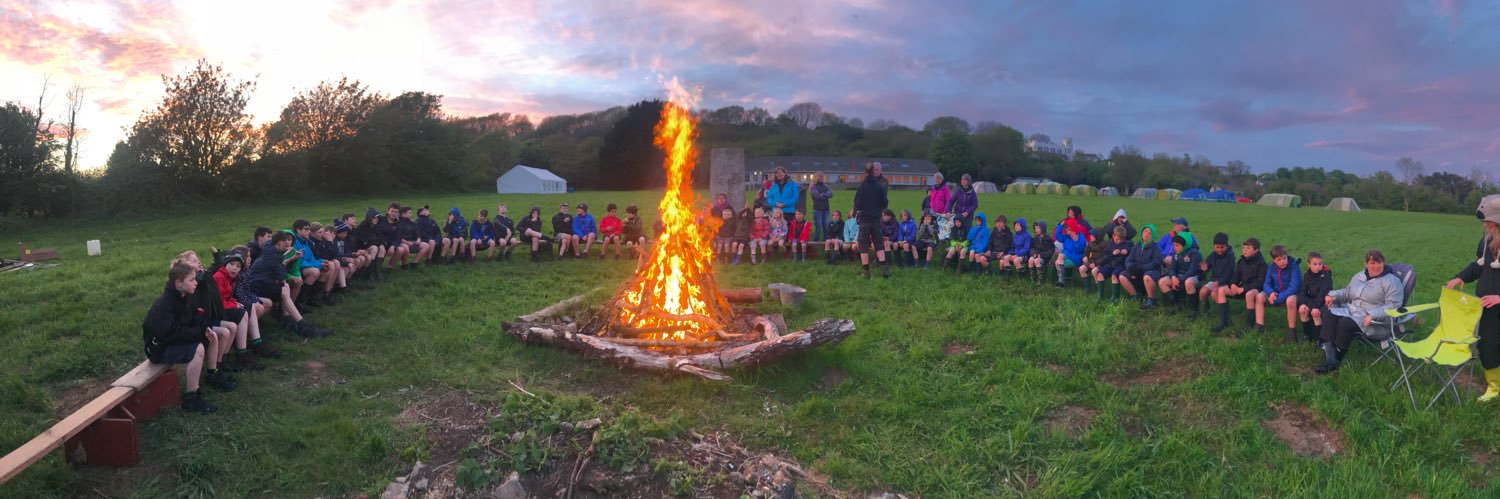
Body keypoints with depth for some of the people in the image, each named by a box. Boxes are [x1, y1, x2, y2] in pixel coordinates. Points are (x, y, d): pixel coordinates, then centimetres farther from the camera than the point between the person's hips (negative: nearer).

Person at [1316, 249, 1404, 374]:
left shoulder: (1391, 281, -6)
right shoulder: (1360, 276, 16)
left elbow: (1393, 305, -15)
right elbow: (1347, 292, 25)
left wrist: (1373, 315, -27)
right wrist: (1333, 295, 4)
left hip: (1375, 321, -7)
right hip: (1352, 311, 7)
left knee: (1346, 323, -33)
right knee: (1329, 315, -21)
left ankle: (1337, 359, -20)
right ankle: (1329, 358, -30)